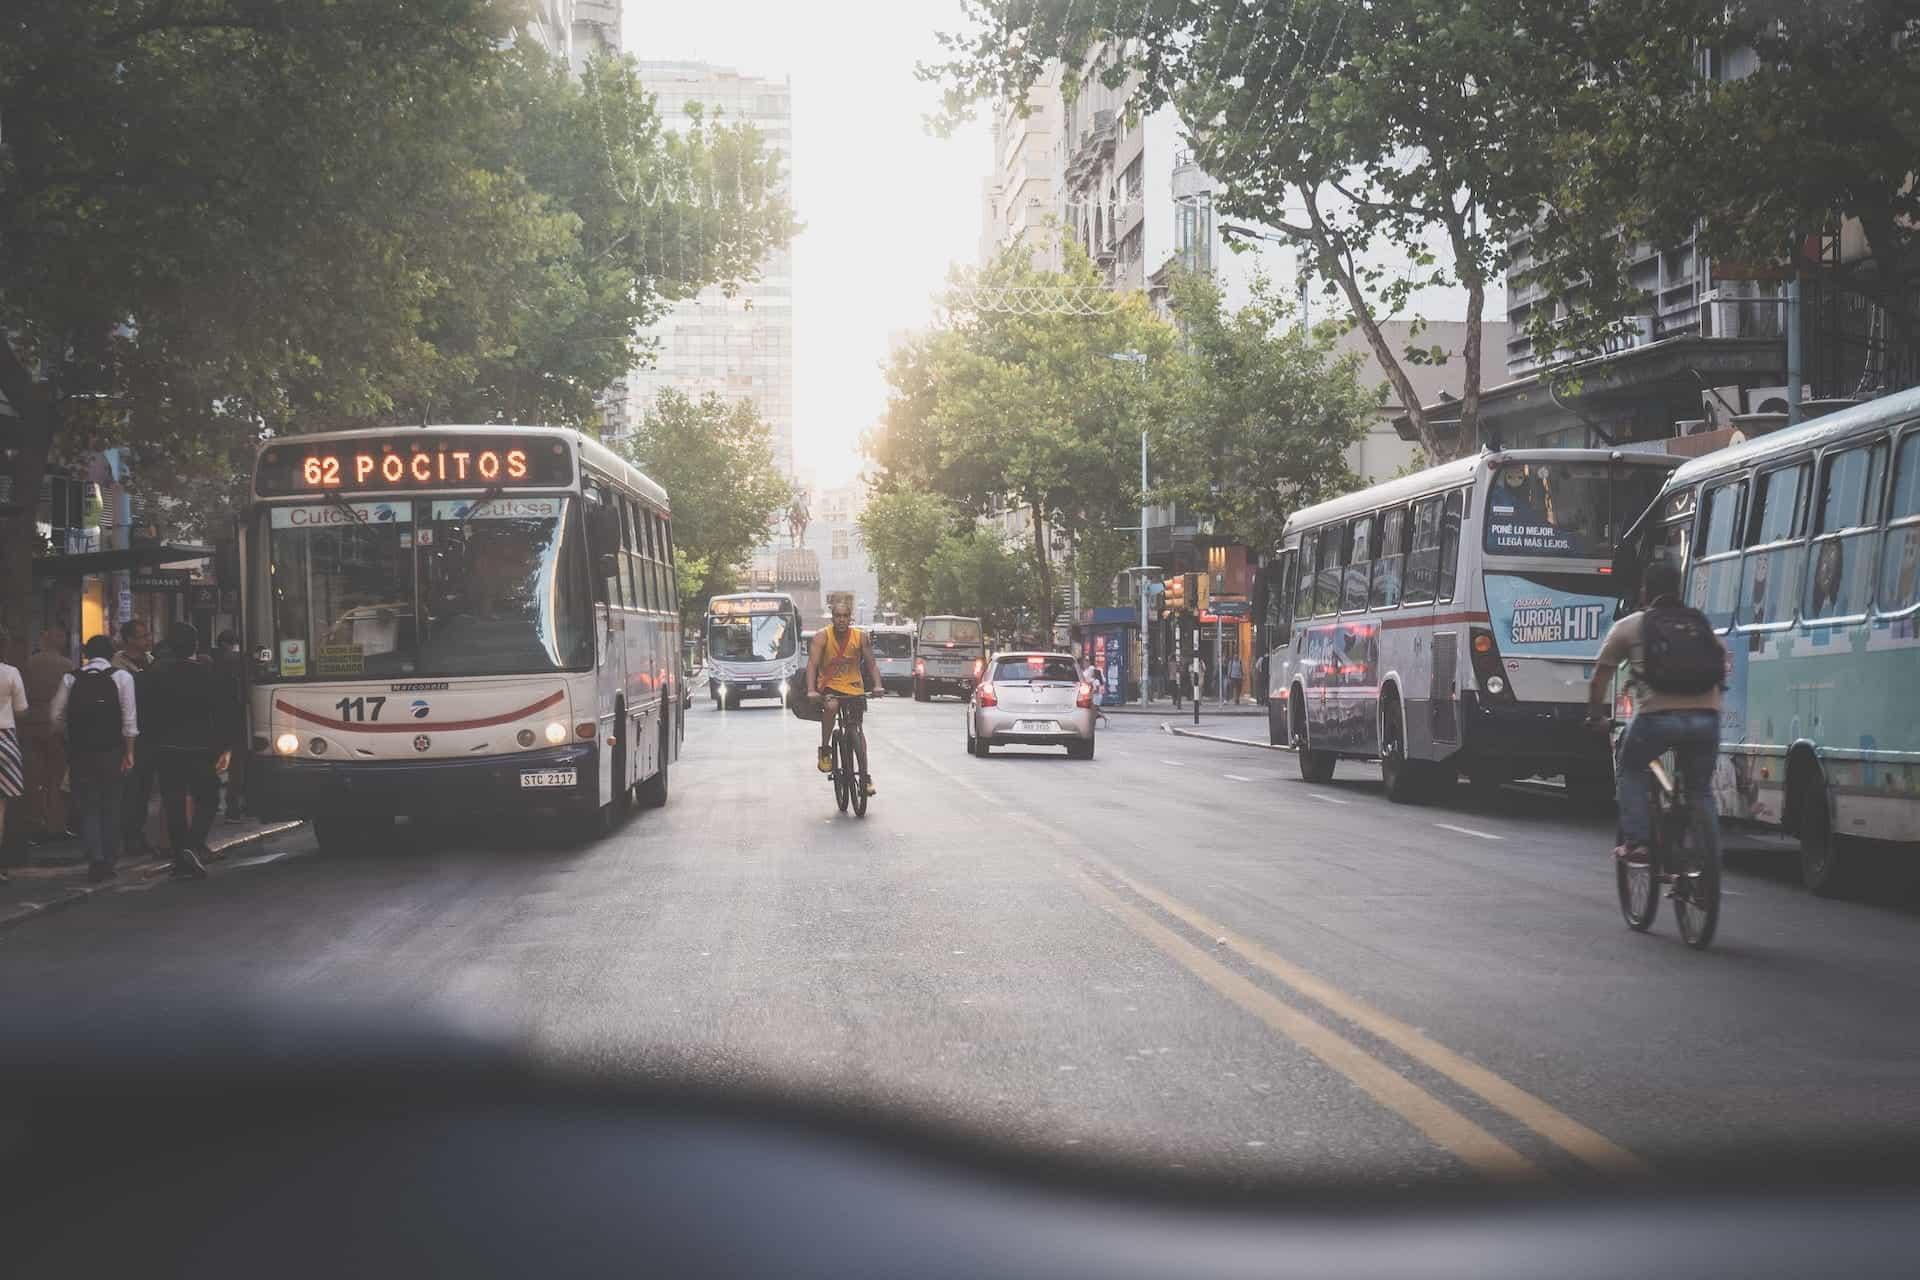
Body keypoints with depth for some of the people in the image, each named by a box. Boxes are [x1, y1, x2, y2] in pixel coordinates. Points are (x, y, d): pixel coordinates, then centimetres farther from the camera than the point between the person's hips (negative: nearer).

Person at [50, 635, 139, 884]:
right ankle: (108, 862, 15)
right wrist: (129, 752, -4)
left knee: (87, 808, 7)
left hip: (79, 752, 1)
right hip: (111, 752, -1)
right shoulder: (121, 676, -3)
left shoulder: (71, 678, 4)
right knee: (110, 808, 12)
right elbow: (129, 718, -8)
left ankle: (95, 862, -5)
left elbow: (57, 718, 4)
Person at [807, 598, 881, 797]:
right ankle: (825, 750, -17)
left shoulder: (860, 637, -6)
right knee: (830, 706, -35)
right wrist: (811, 690, -32)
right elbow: (812, 664, -18)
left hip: (854, 688, 2)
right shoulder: (822, 636, -12)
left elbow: (871, 663, -4)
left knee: (857, 730, 0)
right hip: (829, 686, -2)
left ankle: (865, 776, 8)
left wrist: (877, 686, -21)